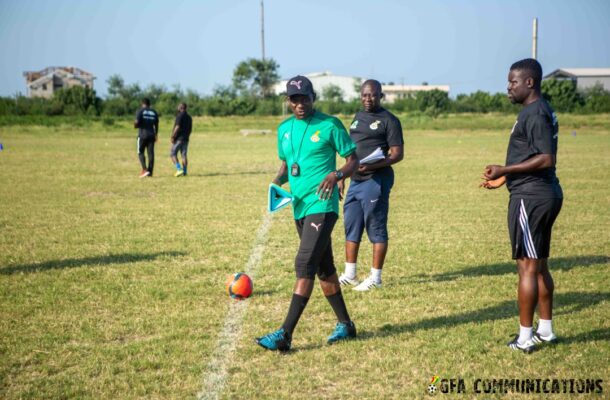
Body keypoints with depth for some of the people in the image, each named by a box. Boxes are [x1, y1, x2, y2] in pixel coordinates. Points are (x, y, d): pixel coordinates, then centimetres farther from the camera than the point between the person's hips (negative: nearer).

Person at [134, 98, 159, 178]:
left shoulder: (141, 111, -5)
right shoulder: (154, 112, 10)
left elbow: (136, 122, -13)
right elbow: (156, 125, 13)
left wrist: (135, 126, 10)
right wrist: (156, 135, 25)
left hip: (142, 134, -4)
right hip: (151, 135, 4)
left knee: (140, 152, 5)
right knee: (151, 153, 3)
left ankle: (145, 169, -11)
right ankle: (150, 172, 2)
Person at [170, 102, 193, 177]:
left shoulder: (180, 116, -11)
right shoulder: (189, 117, 14)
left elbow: (177, 127, -19)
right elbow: (190, 129, 17)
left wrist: (172, 137, -16)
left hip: (178, 138, -7)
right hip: (186, 139, 7)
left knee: (173, 154, -1)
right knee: (184, 155, 7)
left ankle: (179, 169, -13)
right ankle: (184, 172, 4)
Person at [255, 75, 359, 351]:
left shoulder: (329, 126, -6)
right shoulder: (284, 129, 12)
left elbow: (353, 160, -2)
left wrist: (337, 175, -21)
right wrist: (278, 181, 2)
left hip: (321, 205, -7)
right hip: (299, 206, 8)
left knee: (304, 266, -14)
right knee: (324, 268, 15)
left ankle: (285, 335, -16)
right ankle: (345, 325, 28)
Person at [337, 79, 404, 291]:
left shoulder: (389, 120, -6)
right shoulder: (358, 117, 17)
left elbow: (397, 154, -11)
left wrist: (372, 166, -24)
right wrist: (342, 177, 18)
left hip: (376, 180, -8)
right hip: (356, 180, 8)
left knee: (376, 229, -3)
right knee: (351, 227, 11)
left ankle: (375, 278, 4)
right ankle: (349, 274, 21)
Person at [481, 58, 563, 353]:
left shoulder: (534, 113, -15)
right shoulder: (541, 111, 16)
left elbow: (546, 159, -23)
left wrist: (505, 170, -19)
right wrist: (506, 178, 21)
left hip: (530, 197, -11)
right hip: (546, 194, 11)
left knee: (527, 266, -5)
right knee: (540, 265, 16)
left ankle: (524, 338, 0)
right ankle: (546, 330, 24)